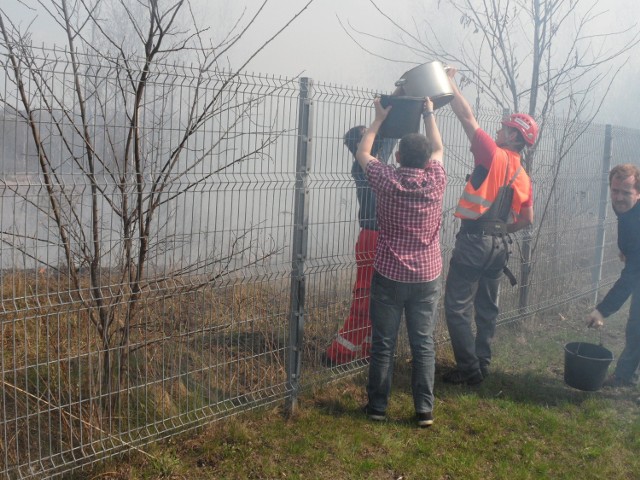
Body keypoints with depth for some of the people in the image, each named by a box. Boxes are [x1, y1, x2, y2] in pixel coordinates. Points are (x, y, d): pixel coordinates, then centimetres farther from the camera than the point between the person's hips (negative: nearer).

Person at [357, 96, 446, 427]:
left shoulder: (387, 181, -11)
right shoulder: (436, 181, -7)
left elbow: (363, 152, 7)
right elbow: (438, 148, 15)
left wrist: (380, 117, 16)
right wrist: (429, 113, 23)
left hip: (389, 276, -1)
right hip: (427, 277, 2)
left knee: (383, 344, 7)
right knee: (424, 344, 8)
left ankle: (377, 405, 17)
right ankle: (424, 409, 13)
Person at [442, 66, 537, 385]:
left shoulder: (495, 156, -11)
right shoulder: (523, 177, 10)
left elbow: (467, 117, -10)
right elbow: (527, 219, 16)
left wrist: (450, 83, -1)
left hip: (474, 242, -8)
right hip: (499, 245, 8)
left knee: (457, 307, -1)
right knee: (487, 308, 16)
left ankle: (469, 369, 2)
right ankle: (482, 363, 25)